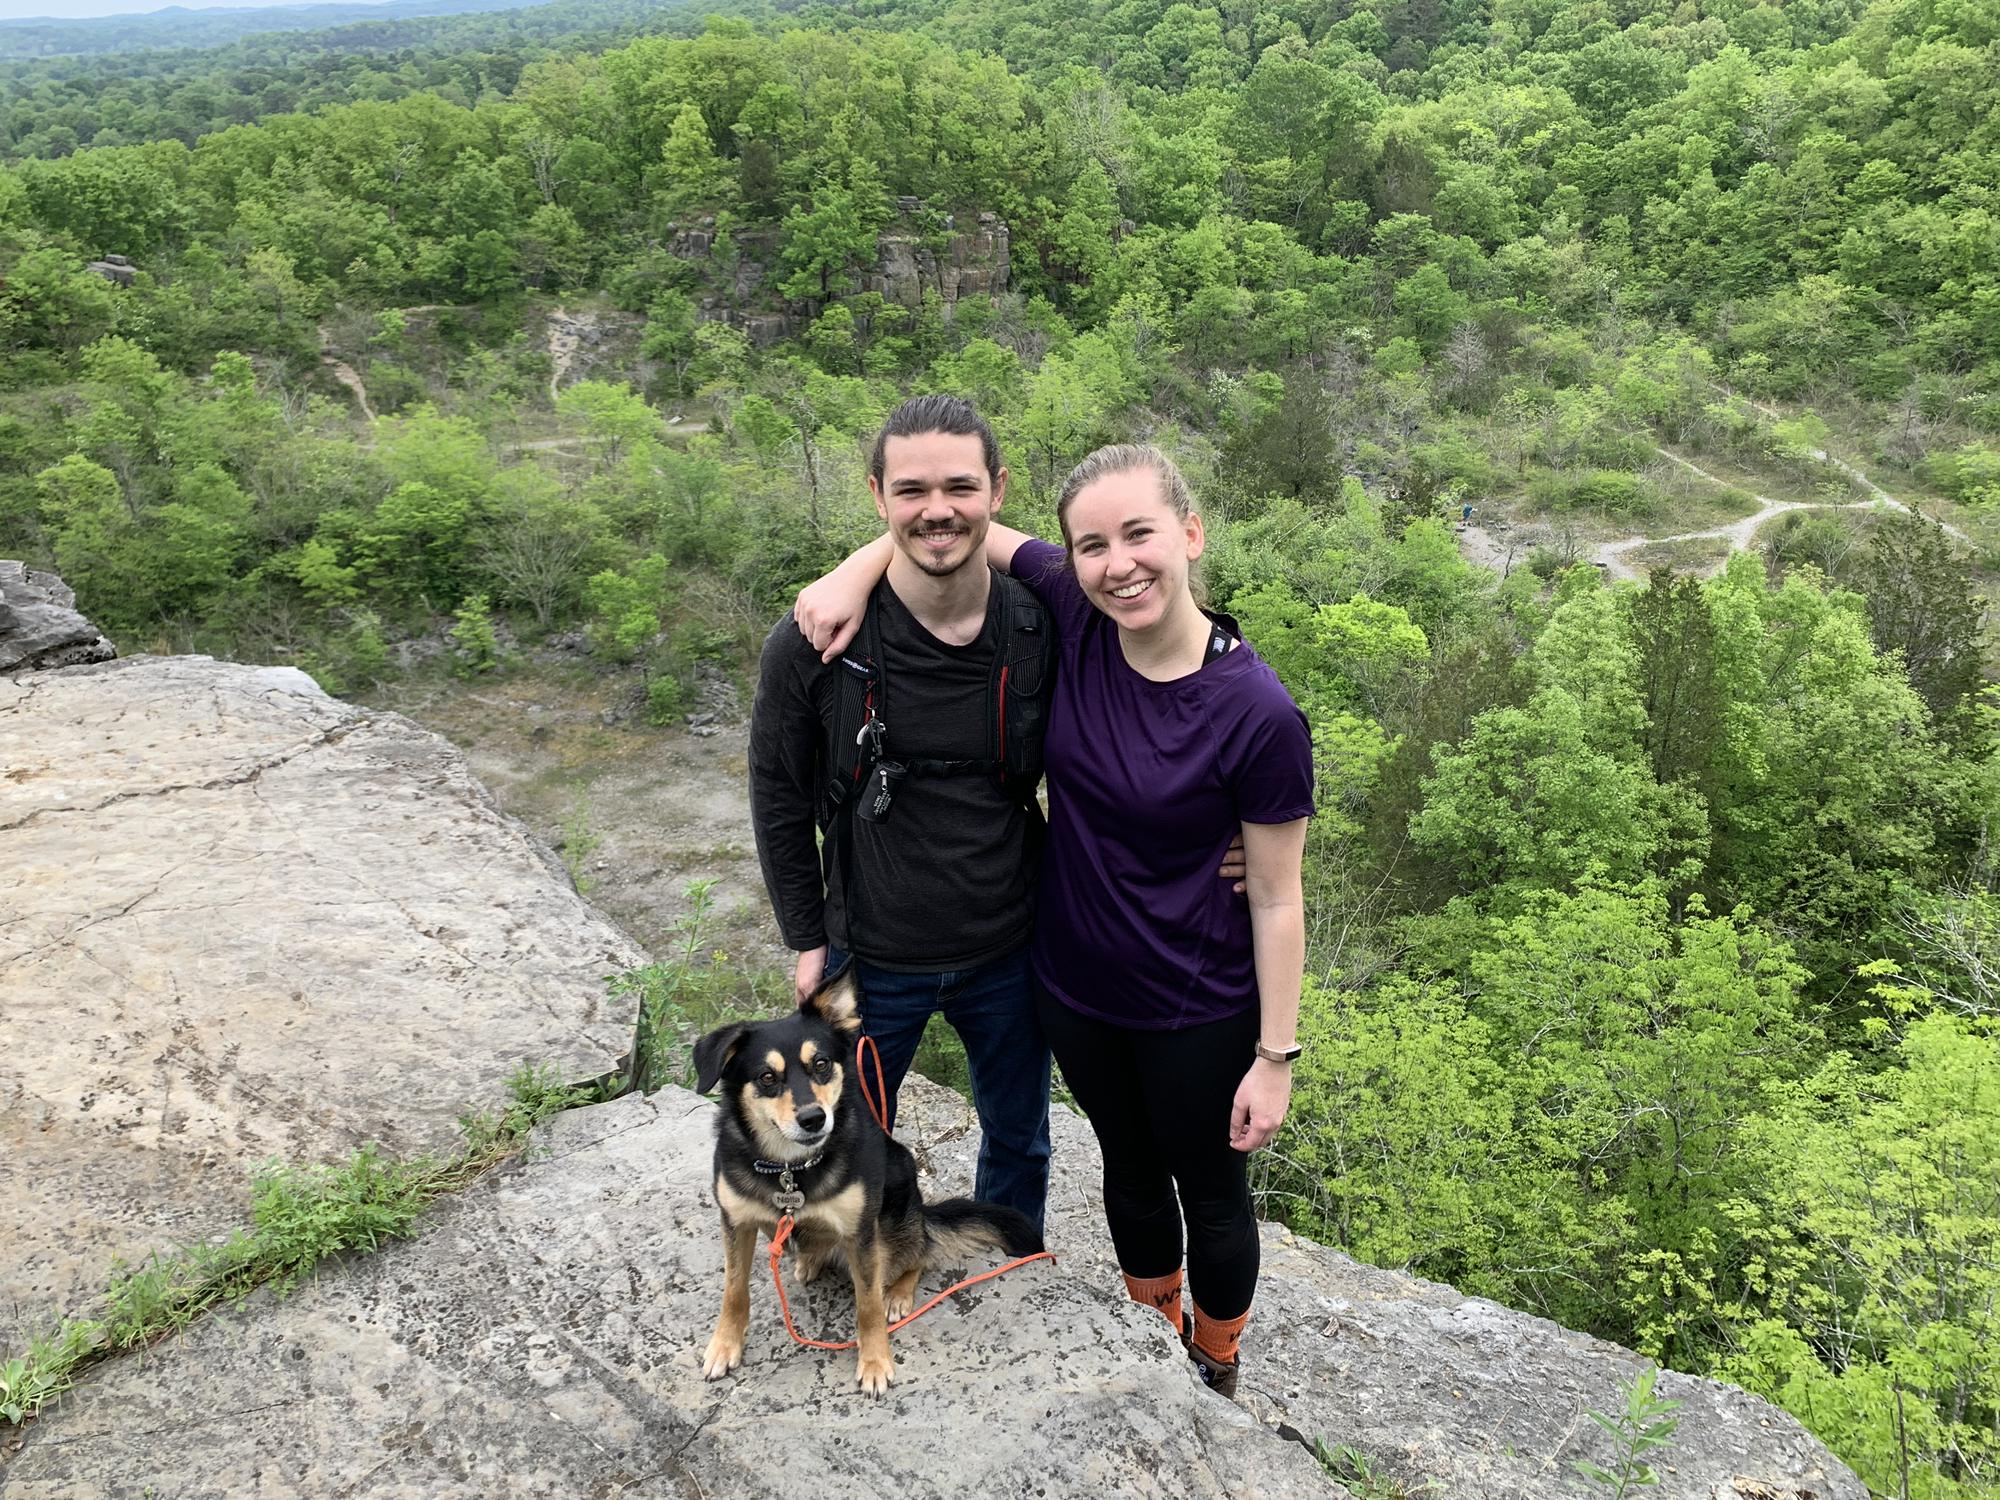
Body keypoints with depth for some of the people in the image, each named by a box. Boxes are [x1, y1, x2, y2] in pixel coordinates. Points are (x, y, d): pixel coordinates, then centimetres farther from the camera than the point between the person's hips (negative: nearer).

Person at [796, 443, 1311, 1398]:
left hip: (1196, 1012, -4)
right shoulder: (1075, 618, -15)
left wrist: (1275, 1057, -11)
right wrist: (858, 570, -18)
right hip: (1075, 989, 4)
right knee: (1130, 1172, 28)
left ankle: (1216, 1366, 50)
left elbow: (1277, 901, -16)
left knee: (1210, 1193, 21)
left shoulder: (1258, 716, -25)